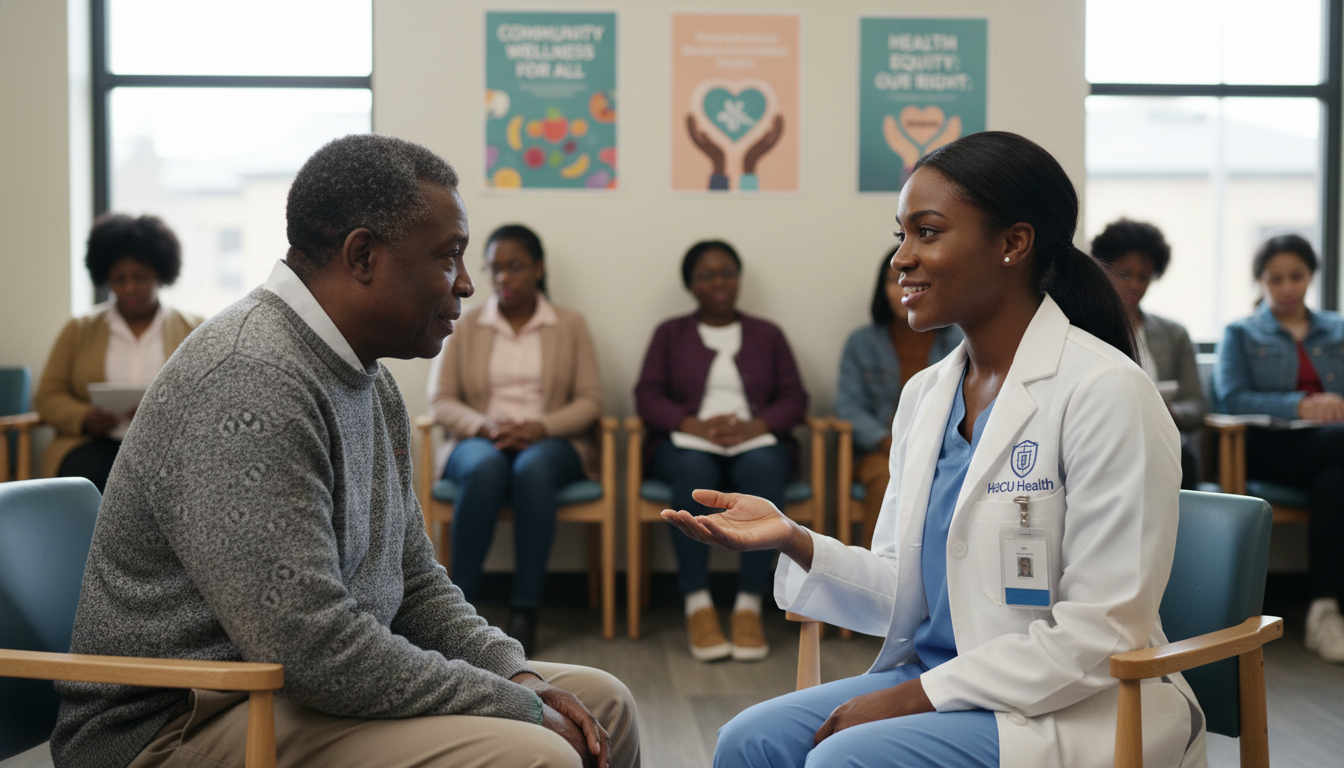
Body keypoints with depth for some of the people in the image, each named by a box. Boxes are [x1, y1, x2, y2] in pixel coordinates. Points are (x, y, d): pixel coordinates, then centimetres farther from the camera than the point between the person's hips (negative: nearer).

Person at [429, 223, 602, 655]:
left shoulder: (570, 326, 12)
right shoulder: (467, 326, 13)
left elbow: (590, 401, 3)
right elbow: (440, 400, 6)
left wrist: (540, 428, -15)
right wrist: (485, 426, -15)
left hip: (550, 444, 0)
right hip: (481, 442, 1)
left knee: (532, 468, -38)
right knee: (486, 469, -37)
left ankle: (525, 611, -34)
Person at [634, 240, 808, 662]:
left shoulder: (767, 334, 21)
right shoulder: (670, 333, 19)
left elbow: (794, 399, 9)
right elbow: (647, 397, 6)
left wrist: (754, 426, -13)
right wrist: (695, 424, -14)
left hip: (755, 440, 1)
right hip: (687, 442, 0)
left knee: (764, 467, -36)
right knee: (694, 469, -38)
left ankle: (749, 606, -37)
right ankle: (698, 607, -36)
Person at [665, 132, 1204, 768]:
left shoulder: (1105, 392, -15)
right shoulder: (925, 394, 9)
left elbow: (1101, 633, -18)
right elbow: (906, 596, 10)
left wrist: (915, 696, -17)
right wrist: (795, 542, -8)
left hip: (1071, 710, -7)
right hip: (937, 683, 7)